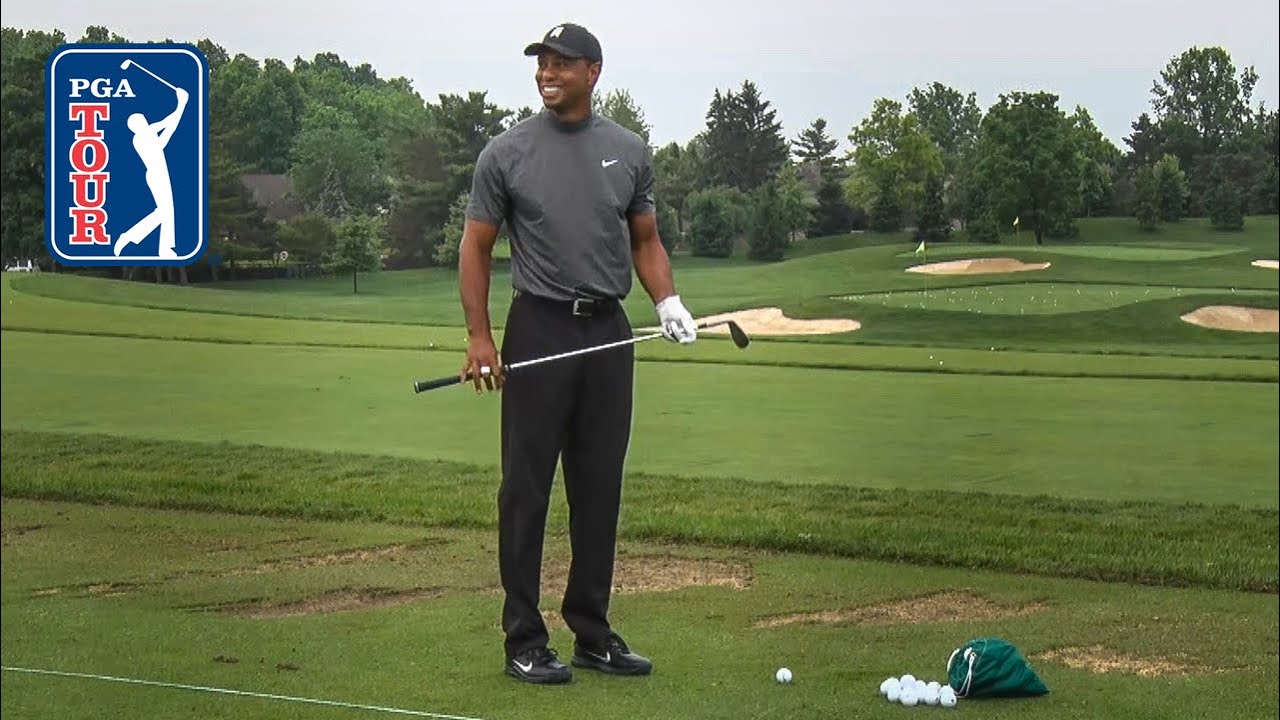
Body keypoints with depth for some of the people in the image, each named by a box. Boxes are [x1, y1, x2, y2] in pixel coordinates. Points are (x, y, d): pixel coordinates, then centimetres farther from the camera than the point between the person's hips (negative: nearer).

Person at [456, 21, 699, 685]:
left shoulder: (628, 151, 7)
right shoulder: (508, 152, -2)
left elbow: (644, 239, 15)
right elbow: (476, 247, 0)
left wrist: (667, 302, -2)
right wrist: (479, 337, -8)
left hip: (608, 332, 4)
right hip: (540, 331, -3)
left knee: (599, 490, 7)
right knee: (527, 488, -2)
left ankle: (592, 631, 16)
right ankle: (524, 640, 4)